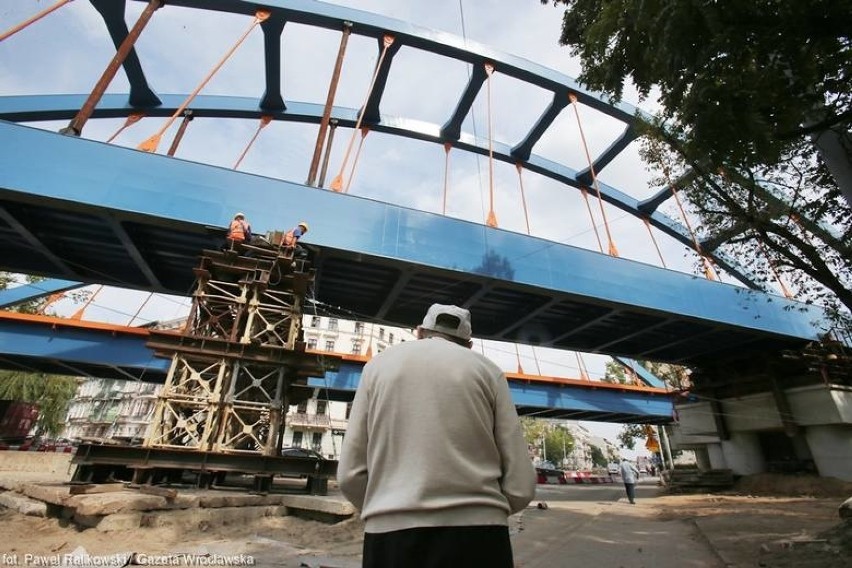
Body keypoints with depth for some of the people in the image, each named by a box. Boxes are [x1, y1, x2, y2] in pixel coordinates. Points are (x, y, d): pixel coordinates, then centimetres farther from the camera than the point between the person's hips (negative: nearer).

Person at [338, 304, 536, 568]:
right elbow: (520, 486, 1)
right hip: (477, 536, 0)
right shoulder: (487, 369, 5)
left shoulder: (379, 364, 8)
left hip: (391, 535, 1)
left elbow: (350, 476, 4)